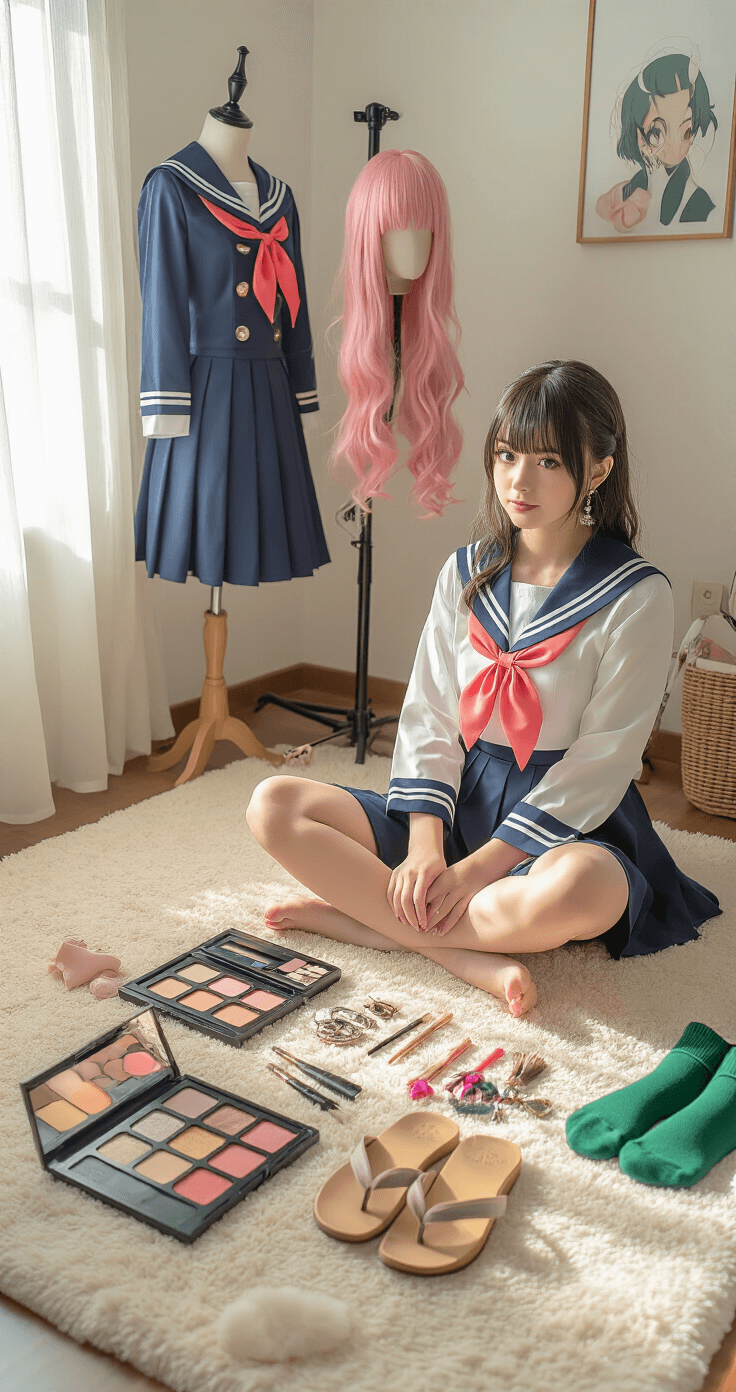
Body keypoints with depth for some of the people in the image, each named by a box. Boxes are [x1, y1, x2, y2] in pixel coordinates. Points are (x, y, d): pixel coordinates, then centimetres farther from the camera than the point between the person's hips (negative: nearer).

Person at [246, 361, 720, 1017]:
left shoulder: (637, 596, -11)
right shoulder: (466, 573, 5)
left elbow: (601, 761, -14)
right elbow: (429, 716, 2)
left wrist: (478, 867, -18)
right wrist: (424, 845, -14)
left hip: (568, 821, -4)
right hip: (458, 803, 5)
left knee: (585, 889, -41)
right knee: (273, 806, -13)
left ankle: (368, 917, -20)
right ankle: (469, 957, -24)